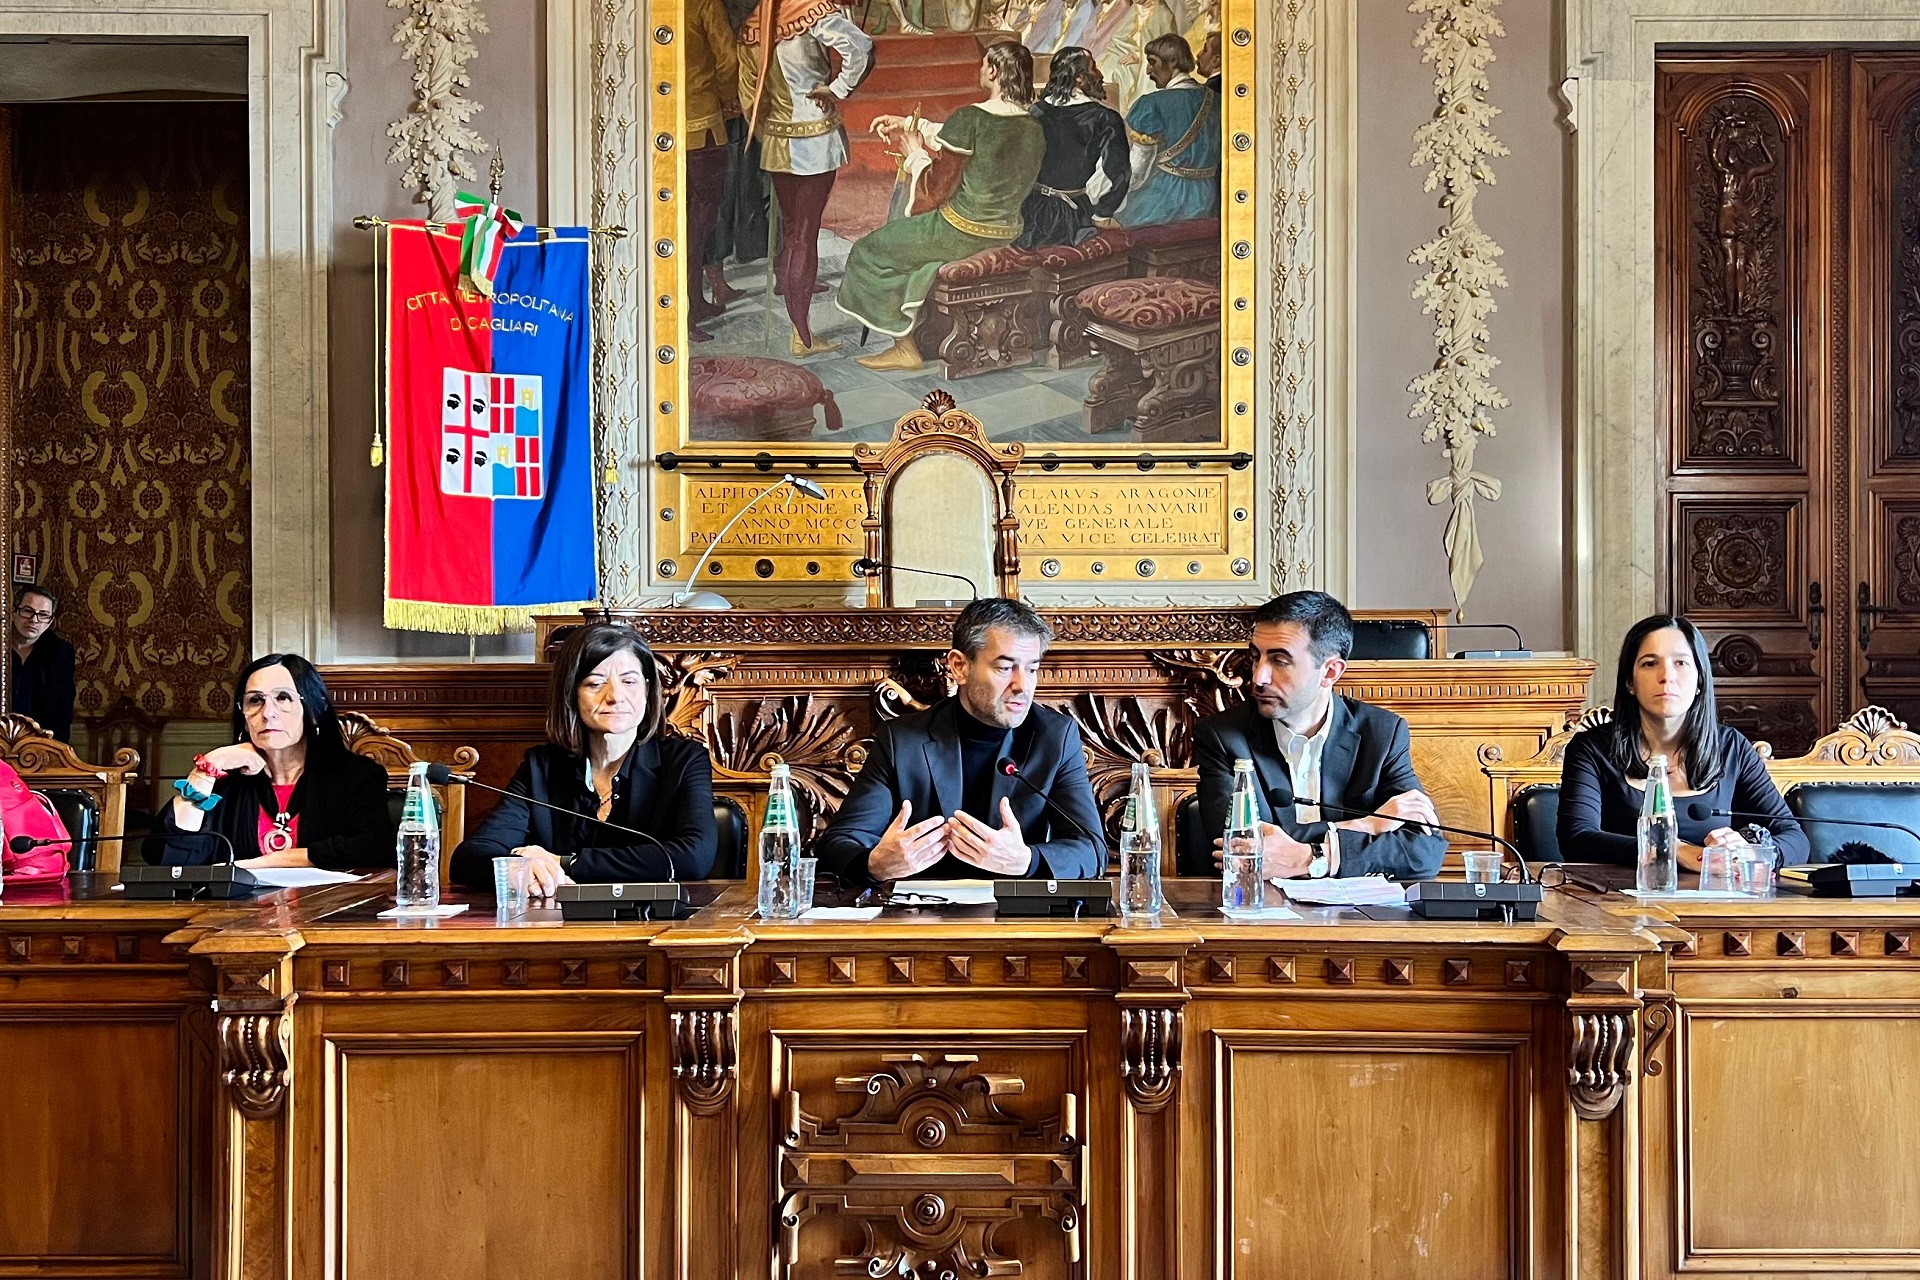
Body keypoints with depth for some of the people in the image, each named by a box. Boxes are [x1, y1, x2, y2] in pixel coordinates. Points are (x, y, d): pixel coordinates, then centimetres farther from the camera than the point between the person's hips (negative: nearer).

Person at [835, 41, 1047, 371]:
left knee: (872, 249, 14)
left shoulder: (971, 118, -22)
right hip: (1005, 237, 8)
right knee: (903, 236, 33)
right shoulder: (1035, 129, 1)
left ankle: (905, 347, 17)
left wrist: (915, 150, 3)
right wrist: (909, 124, 19)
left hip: (961, 232, -8)